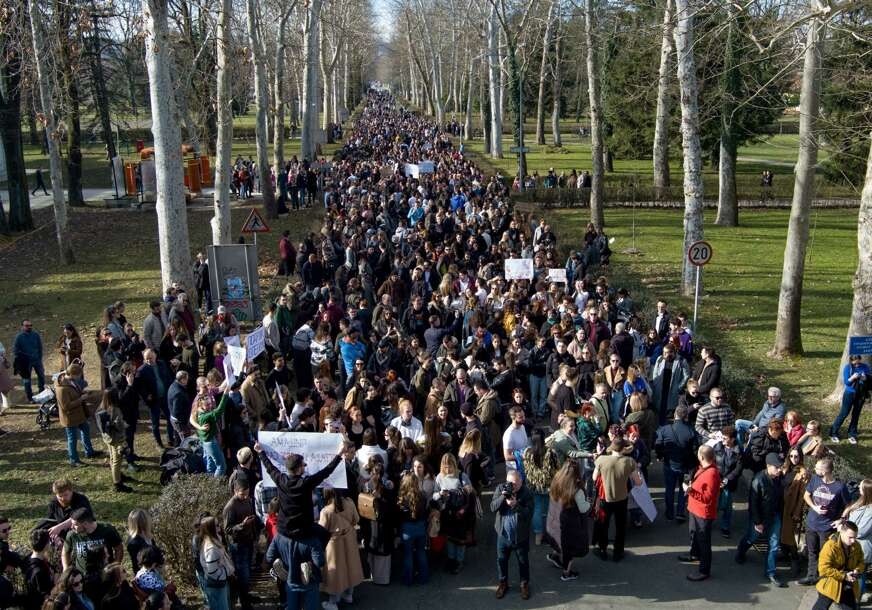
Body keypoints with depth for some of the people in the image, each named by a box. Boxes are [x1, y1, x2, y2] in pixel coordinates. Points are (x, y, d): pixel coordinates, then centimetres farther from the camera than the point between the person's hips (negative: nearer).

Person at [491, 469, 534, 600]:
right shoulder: (501, 489, -7)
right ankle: (503, 583, 37)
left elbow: (529, 514, -20)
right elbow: (493, 507, -13)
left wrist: (516, 505, -32)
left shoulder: (527, 493, -15)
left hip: (521, 535, -2)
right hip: (503, 534, 2)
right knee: (501, 559, 17)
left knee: (523, 561, 15)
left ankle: (525, 584, 36)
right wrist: (503, 496, -28)